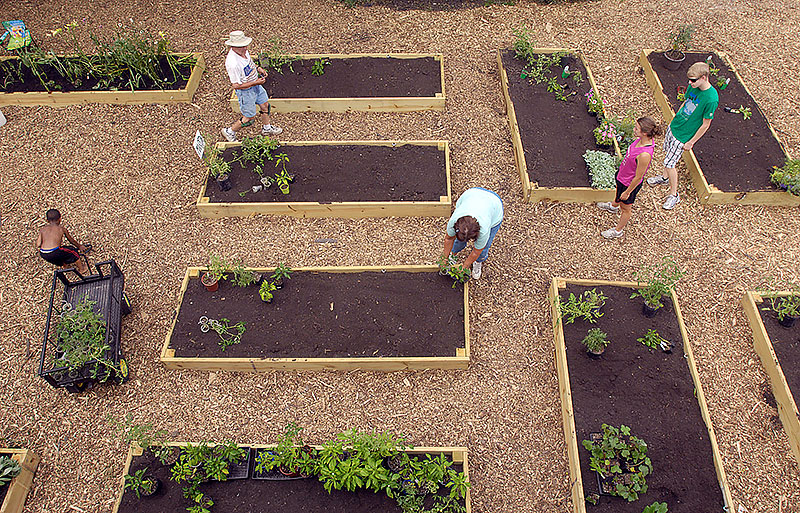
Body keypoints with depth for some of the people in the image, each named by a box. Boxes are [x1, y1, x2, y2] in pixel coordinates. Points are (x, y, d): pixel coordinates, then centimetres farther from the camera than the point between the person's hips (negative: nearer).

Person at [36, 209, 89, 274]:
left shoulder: (42, 229, 14)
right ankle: (82, 269, 36)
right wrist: (80, 246, 42)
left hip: (43, 255, 5)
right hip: (54, 253, -5)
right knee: (73, 251, 21)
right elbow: (72, 241, 23)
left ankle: (63, 266, 59)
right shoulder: (62, 229, 9)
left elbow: (38, 245, 9)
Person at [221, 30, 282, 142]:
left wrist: (257, 68, -1)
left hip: (255, 85, 9)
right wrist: (255, 83, -27)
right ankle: (230, 131, 27)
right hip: (245, 91, -9)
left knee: (265, 105, 23)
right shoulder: (233, 63, -36)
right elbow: (236, 85, -30)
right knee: (250, 118, 5)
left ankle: (267, 128, 48)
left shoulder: (243, 51, -9)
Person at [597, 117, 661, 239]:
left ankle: (618, 230, 44)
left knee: (626, 207, 19)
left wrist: (627, 192, -15)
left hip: (630, 183, -8)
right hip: (622, 175, 8)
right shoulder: (642, 139, -17)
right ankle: (613, 206, 72)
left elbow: (638, 177, -28)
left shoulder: (645, 154, -41)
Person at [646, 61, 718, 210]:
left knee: (669, 163, -1)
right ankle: (665, 177, 50)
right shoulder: (692, 87, -7)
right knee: (668, 152, 24)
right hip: (674, 126, 7)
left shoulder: (711, 99, -28)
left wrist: (691, 142, -14)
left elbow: (705, 125, -19)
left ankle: (674, 195, 16)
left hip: (683, 136, -7)